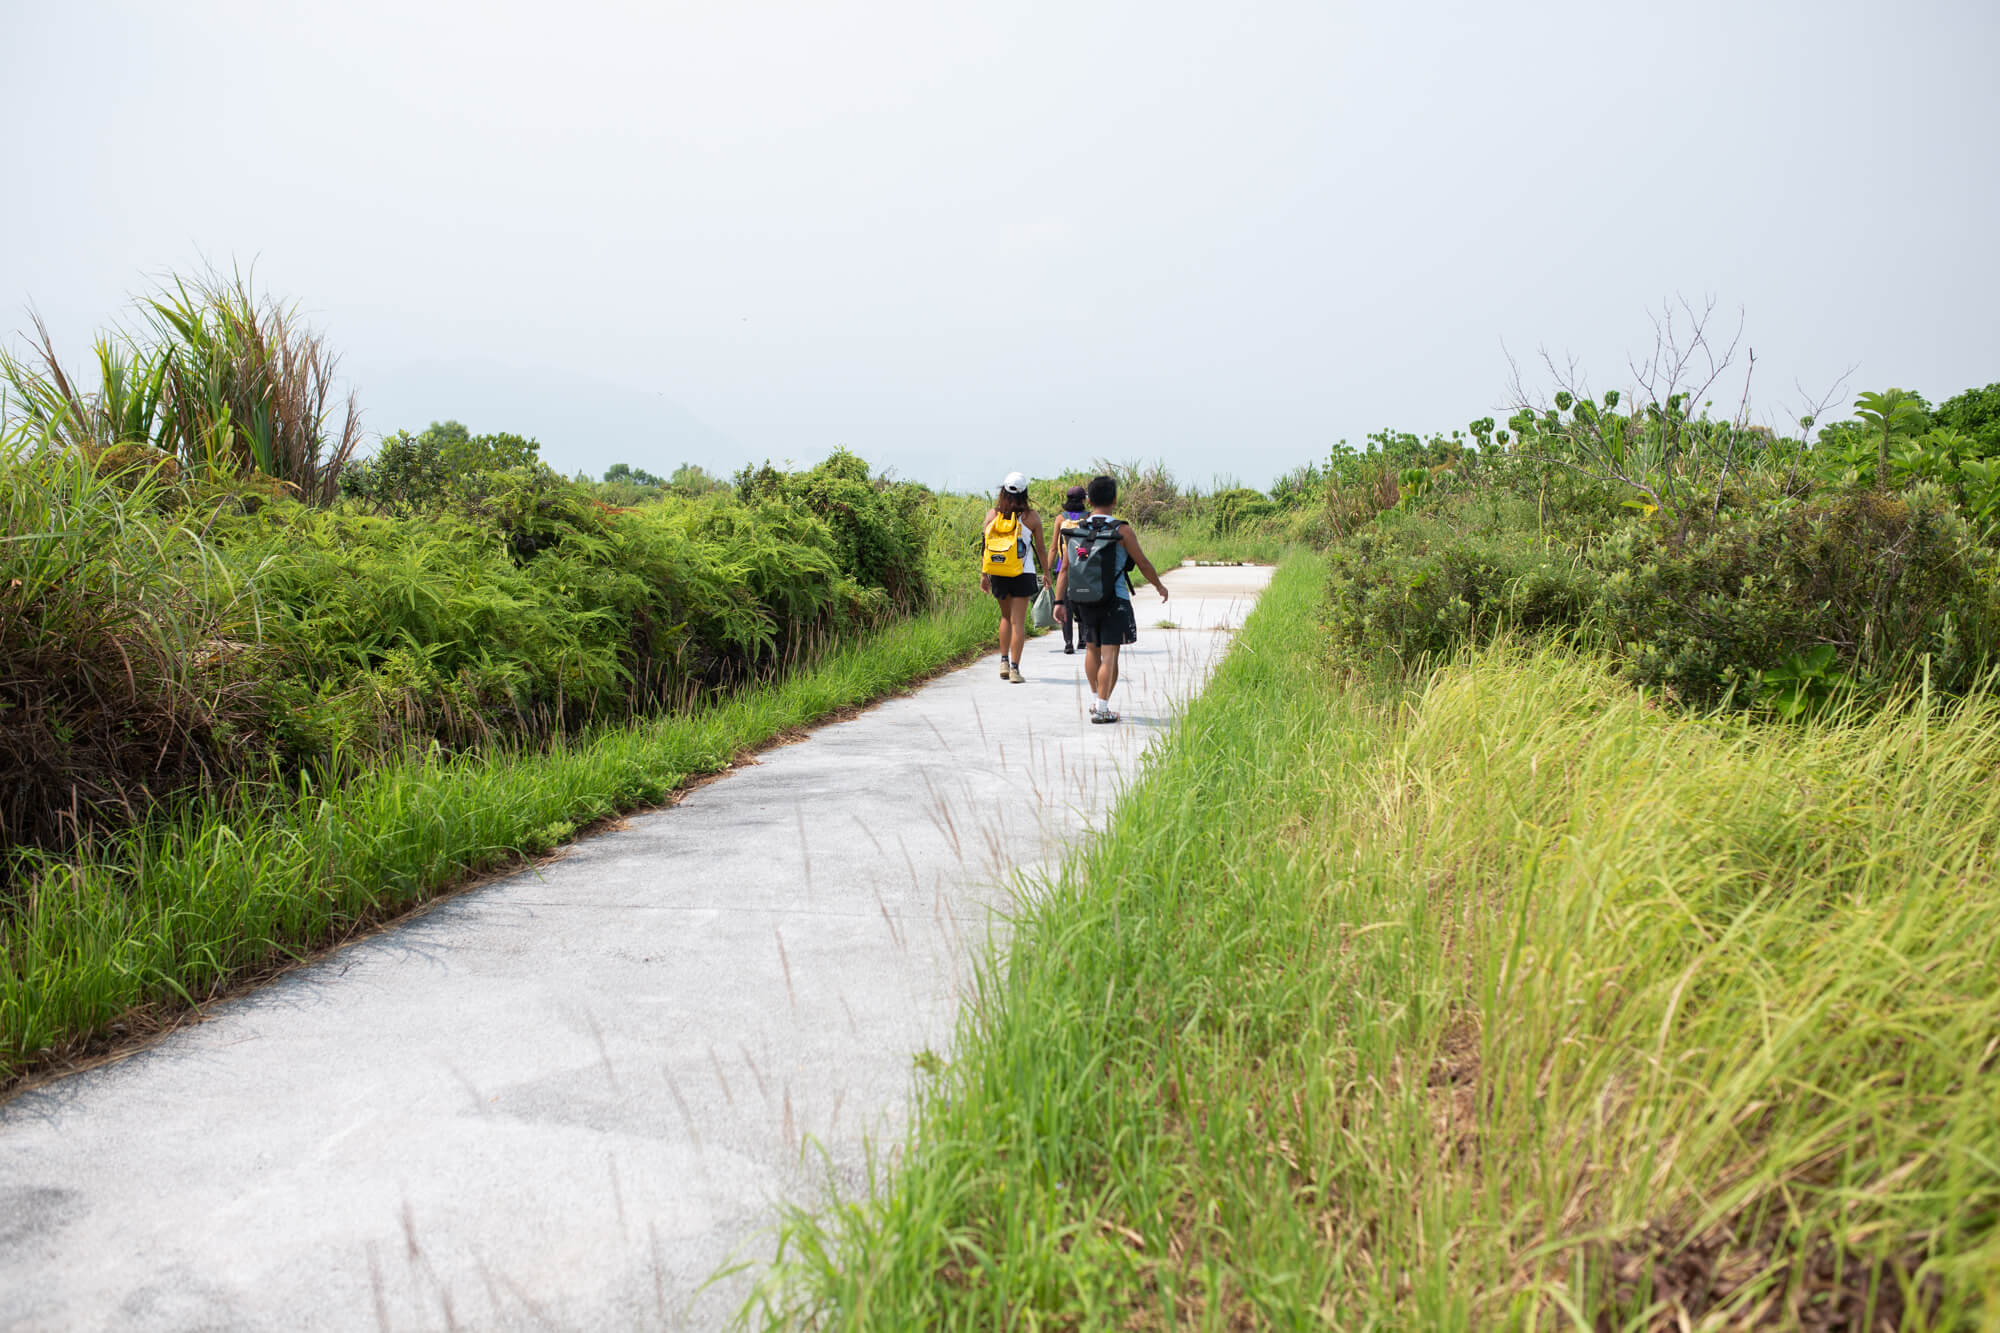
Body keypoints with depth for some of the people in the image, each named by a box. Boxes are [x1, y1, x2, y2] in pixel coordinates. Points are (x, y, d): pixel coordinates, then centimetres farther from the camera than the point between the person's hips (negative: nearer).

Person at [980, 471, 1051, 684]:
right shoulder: (1031, 516, -4)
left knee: (1006, 617, 21)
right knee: (1018, 621, -2)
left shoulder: (992, 514, 1)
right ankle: (1015, 668, -6)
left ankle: (1004, 661, 19)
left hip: (998, 575, 3)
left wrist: (983, 573, 7)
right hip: (1023, 575, -3)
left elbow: (986, 545, 1)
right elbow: (1040, 548, 1)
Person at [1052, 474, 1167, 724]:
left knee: (1092, 649, 22)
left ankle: (1095, 699, 30)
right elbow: (1143, 564, -1)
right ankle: (1101, 708, -5)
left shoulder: (1074, 530, 0)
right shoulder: (1122, 531, -9)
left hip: (1082, 600, 4)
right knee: (1109, 656, -1)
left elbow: (1064, 568, 1)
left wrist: (1059, 601, 5)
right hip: (1114, 601, -4)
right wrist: (1159, 586, 15)